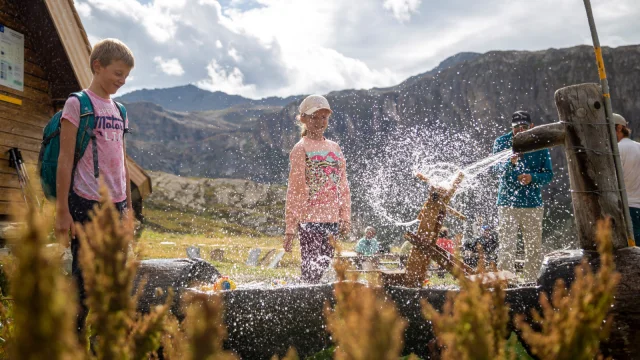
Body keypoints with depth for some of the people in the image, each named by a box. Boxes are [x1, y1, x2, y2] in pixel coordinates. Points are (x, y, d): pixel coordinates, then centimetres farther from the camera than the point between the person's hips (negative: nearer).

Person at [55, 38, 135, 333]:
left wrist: (128, 206, 16)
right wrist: (62, 210, -11)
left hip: (115, 205, 6)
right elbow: (65, 159, -8)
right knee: (85, 276, -4)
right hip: (86, 203, -6)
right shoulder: (78, 104, -4)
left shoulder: (118, 110, 15)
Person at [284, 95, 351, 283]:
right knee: (311, 270, -6)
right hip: (310, 220, -6)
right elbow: (294, 189, -7)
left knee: (325, 267, 10)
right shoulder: (301, 149, -4)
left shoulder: (334, 147, 14)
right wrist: (290, 228, -10)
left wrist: (345, 217, 10)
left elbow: (343, 185, 16)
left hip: (332, 220, 6)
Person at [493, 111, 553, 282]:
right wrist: (510, 162, -37)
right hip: (507, 203, -2)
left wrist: (532, 177, -17)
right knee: (506, 248, -7)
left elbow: (548, 174, 3)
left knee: (535, 249, 9)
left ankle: (530, 282, 22)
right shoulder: (502, 142, -1)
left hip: (533, 204, 3)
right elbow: (498, 168, -16)